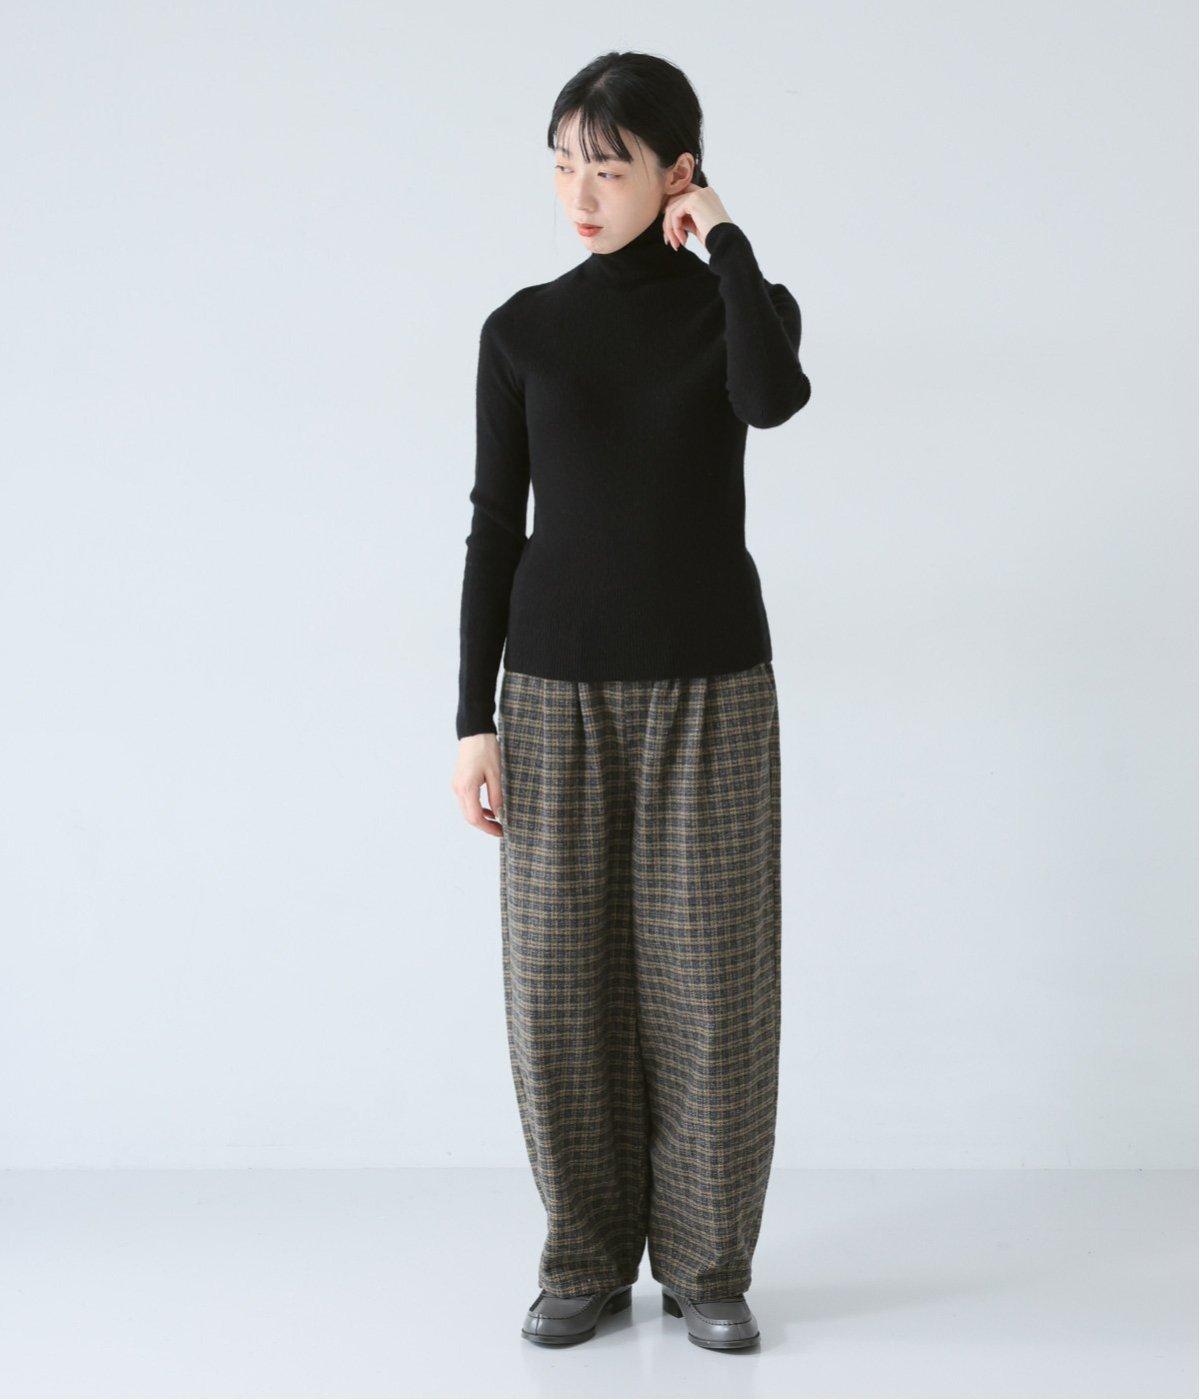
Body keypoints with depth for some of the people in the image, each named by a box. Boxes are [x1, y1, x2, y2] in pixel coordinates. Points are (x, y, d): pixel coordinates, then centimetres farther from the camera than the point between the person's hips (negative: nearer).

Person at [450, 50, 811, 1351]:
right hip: (557, 693, 1)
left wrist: (726, 242, -11)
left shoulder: (736, 306, 3)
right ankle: (585, 1259, 19)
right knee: (560, 983, 3)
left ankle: (705, 1264, 17)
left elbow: (775, 396, -22)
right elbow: (495, 525, 4)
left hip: (710, 692, -1)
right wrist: (474, 720, 0)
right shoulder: (524, 329, 5)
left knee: (707, 983, 1)